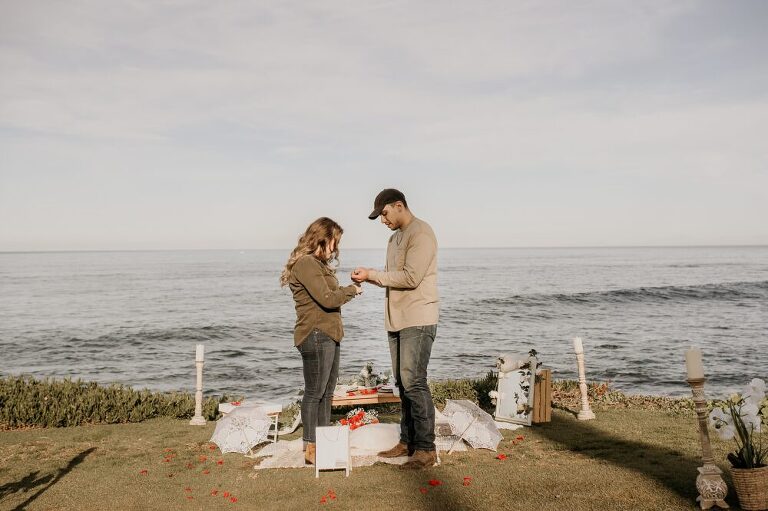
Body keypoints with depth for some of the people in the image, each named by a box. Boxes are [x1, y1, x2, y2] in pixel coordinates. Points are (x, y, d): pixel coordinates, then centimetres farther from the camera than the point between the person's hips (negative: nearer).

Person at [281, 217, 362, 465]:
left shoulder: (318, 264, 19)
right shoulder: (305, 263, -15)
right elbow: (327, 299, -19)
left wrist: (347, 290, 3)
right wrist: (351, 290, -5)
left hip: (328, 335, 10)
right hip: (315, 335, -10)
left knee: (327, 392, 14)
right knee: (314, 393, -3)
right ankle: (311, 449, 6)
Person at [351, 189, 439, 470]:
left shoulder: (420, 233, -11)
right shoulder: (395, 237, 18)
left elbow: (410, 277, -20)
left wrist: (372, 275, -13)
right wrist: (369, 276, 0)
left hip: (418, 320, -9)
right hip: (397, 320, 9)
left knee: (414, 382, -9)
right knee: (402, 383, 12)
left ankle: (426, 448, -1)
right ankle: (407, 441, 21)